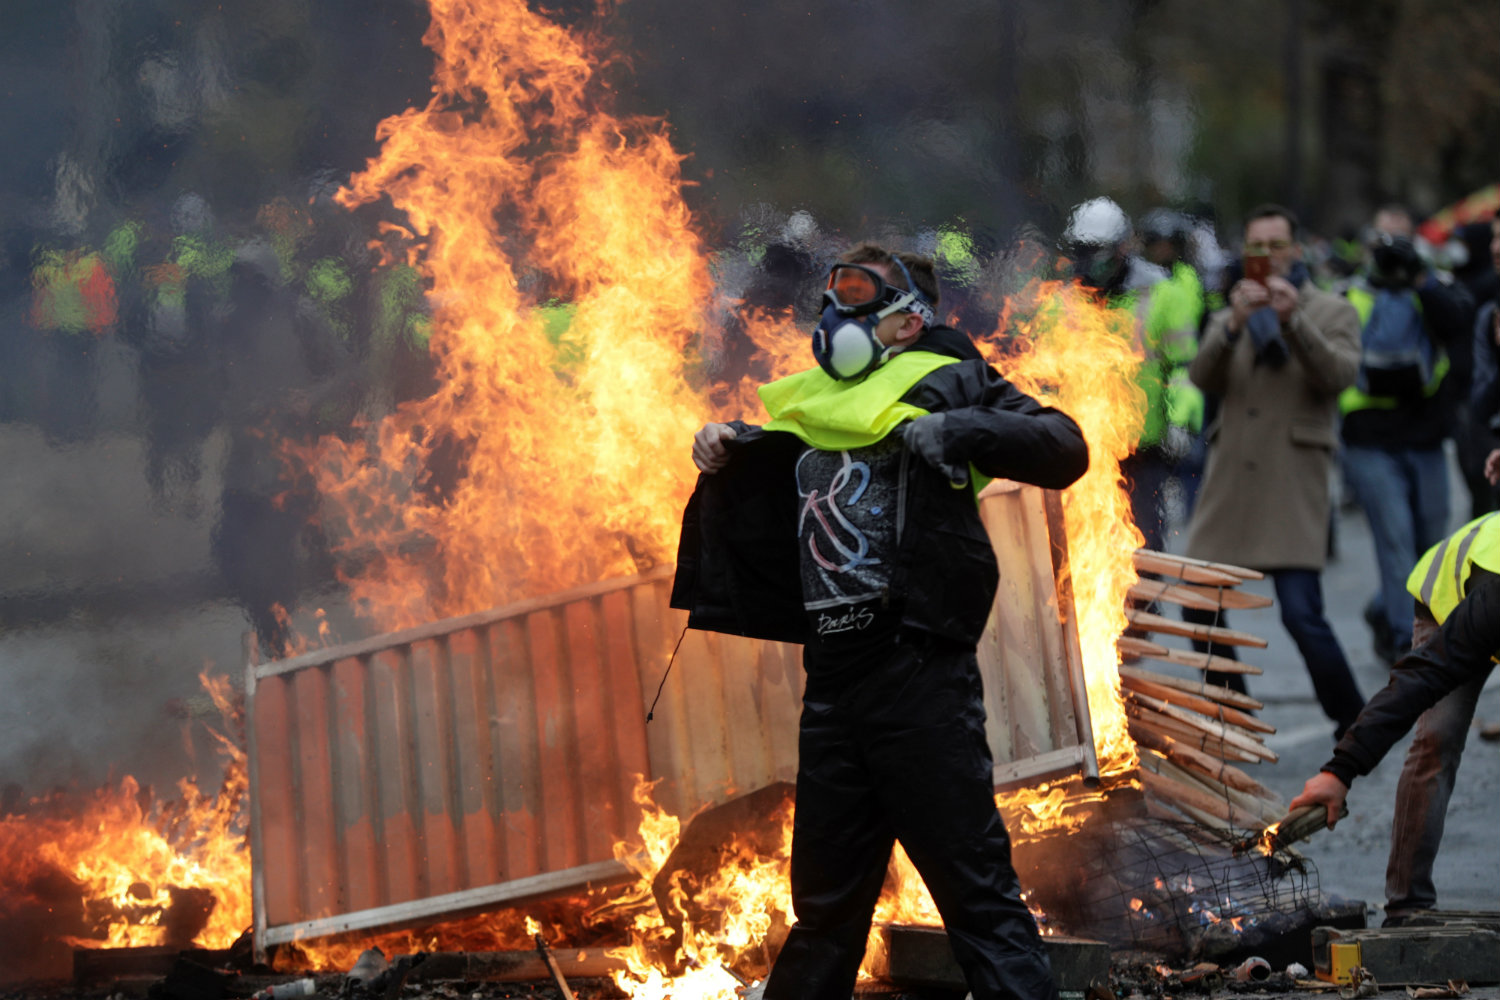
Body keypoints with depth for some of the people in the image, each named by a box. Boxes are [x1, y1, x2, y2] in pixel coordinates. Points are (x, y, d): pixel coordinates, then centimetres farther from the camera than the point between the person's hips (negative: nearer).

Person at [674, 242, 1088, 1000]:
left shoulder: (942, 383, 1)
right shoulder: (814, 407, 20)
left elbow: (1062, 449, -9)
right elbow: (757, 477, 39)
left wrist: (959, 429, -22)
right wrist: (724, 449, 18)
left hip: (918, 673, -7)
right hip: (832, 676, 7)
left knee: (975, 889, -9)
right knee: (825, 898, 17)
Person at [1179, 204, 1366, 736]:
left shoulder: (1333, 313, 7)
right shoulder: (1230, 316, 17)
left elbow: (1339, 374, -10)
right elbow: (1202, 377, -1)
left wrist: (1294, 321, -21)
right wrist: (1233, 325, -17)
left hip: (1293, 481, -5)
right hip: (1230, 477, 5)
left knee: (1302, 613, -14)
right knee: (1200, 606, 3)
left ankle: (1354, 724, 1)